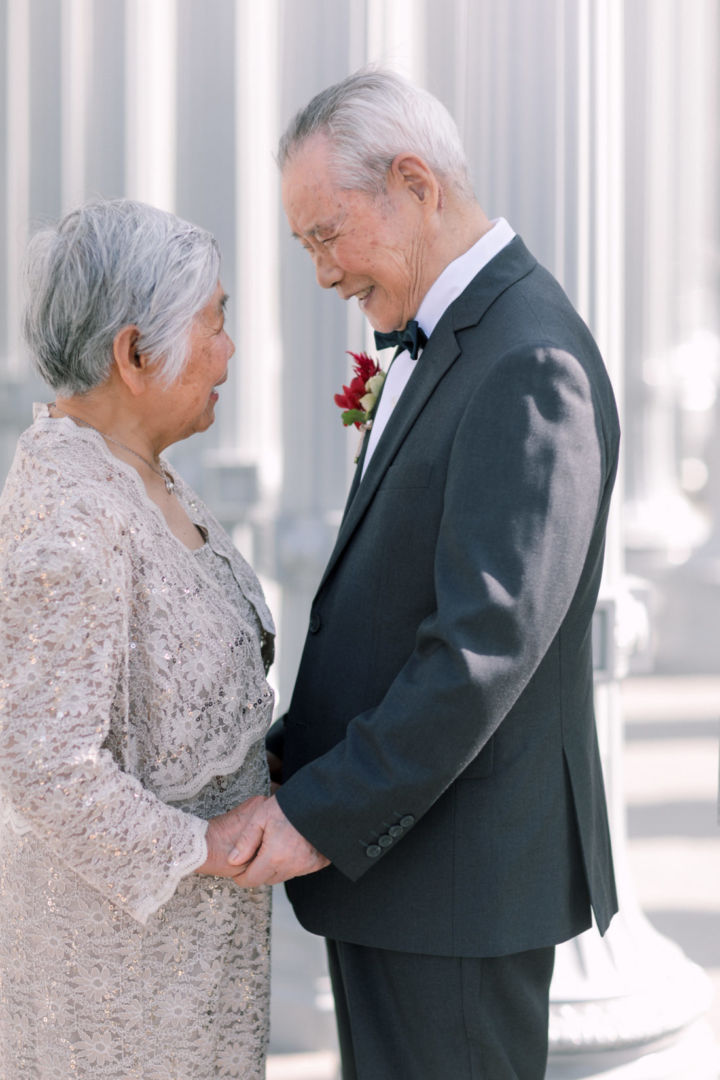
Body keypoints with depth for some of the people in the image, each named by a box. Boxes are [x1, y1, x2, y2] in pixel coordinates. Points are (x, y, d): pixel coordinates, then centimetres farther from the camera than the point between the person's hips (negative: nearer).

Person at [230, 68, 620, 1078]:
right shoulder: (445, 342, 13)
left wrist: (324, 815, -21)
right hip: (389, 842, 10)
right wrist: (297, 753, 8)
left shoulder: (530, 362, -20)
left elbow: (489, 643, -26)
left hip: (457, 873, -10)